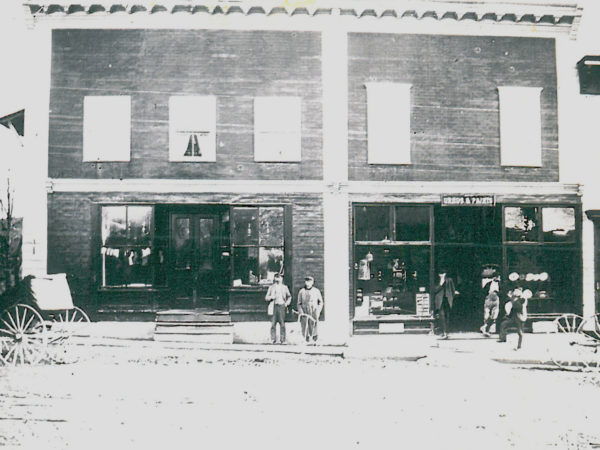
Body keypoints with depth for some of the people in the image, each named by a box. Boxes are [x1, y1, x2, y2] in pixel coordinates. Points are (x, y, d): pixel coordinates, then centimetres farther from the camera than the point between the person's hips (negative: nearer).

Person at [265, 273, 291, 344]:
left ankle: (282, 339, 0)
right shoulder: (271, 287, 11)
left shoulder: (284, 287, 13)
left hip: (281, 306, 0)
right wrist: (271, 297, -9)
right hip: (274, 307, 0)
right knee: (273, 323, -5)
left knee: (282, 323, -4)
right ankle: (273, 339, -1)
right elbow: (266, 298, 10)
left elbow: (289, 296, 23)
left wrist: (287, 302, 7)